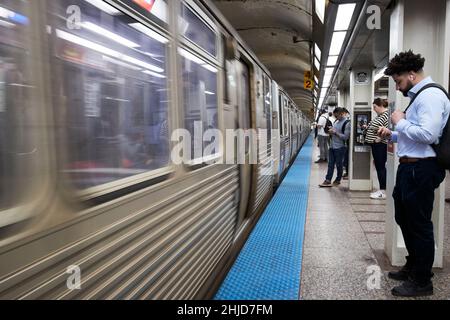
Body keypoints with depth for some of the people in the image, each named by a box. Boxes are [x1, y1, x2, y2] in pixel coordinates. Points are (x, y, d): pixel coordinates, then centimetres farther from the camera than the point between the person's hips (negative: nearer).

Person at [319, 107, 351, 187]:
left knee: (339, 165, 5)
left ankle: (338, 180, 18)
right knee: (330, 164, 6)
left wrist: (335, 133, -18)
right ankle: (328, 180, 9)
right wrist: (331, 132, 2)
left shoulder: (346, 123, -12)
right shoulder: (336, 121, 11)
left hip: (340, 147, -7)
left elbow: (346, 137, -17)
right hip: (332, 146, 7)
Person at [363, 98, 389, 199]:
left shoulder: (386, 114, -13)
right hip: (376, 145, 10)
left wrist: (380, 138, -20)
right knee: (379, 167, 12)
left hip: (380, 145, -10)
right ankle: (381, 190, 18)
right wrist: (367, 127, 10)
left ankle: (383, 192, -1)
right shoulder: (380, 115, 17)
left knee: (381, 167, -6)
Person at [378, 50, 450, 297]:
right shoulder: (418, 96, 16)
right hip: (409, 168, 11)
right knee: (404, 219, 21)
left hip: (421, 170, -11)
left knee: (419, 224, 1)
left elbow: (428, 134, -28)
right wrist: (392, 135, 11)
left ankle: (422, 282, 17)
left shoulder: (430, 95, -16)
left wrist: (400, 122, -15)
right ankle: (413, 267, 38)